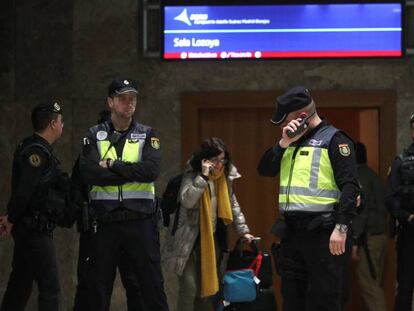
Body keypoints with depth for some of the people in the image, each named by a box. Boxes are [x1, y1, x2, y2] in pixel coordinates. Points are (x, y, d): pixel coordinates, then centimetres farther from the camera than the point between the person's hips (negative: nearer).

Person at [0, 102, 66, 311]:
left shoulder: (37, 149, 15)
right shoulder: (37, 152, -17)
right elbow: (24, 190, -23)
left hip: (30, 228, 10)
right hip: (35, 229, -10)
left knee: (20, 284, 15)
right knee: (49, 286, -10)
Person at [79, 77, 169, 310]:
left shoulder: (147, 135, 6)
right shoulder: (95, 136, 7)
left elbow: (151, 170, -12)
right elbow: (89, 173, -10)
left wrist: (113, 165, -11)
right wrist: (132, 172, -11)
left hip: (140, 221, -1)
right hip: (105, 221, 1)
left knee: (152, 283, 0)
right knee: (99, 286, 7)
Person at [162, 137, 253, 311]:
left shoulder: (224, 177, 5)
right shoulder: (191, 175, -13)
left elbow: (233, 205, 14)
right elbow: (187, 201, -29)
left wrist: (243, 230, 9)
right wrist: (203, 176, -29)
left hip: (213, 238, 6)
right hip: (190, 239, -6)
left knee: (208, 285, 9)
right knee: (190, 287, -13)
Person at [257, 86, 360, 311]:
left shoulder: (333, 139, -6)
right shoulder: (291, 144, 18)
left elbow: (349, 186, -14)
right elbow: (264, 170, 11)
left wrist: (341, 227, -22)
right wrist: (284, 143, -3)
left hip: (323, 233, -8)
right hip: (291, 233, 8)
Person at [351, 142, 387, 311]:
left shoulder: (359, 176, -9)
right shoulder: (372, 175, 19)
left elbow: (360, 209, -17)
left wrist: (355, 241, -19)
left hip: (368, 237, -9)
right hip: (379, 235, 9)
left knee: (368, 283, -11)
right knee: (373, 283, 9)